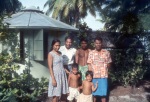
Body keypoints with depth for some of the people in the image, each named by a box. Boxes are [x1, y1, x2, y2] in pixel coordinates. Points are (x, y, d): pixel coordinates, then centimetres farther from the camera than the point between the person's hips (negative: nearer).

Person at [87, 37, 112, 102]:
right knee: (93, 93, 8)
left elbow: (108, 64, 9)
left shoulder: (106, 52, 2)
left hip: (103, 76, 0)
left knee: (103, 93, 5)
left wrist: (104, 69, -4)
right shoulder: (91, 53, 2)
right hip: (94, 76, 0)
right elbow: (89, 65, 1)